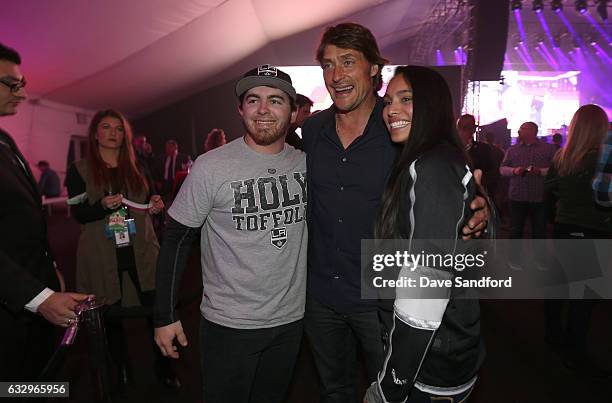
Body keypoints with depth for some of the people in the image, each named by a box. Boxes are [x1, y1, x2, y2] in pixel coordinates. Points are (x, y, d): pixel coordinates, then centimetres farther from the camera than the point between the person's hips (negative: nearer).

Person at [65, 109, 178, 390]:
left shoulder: (135, 168, 12)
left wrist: (154, 206, -5)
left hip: (141, 251, 2)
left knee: (157, 309, -2)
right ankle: (122, 369, 31)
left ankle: (164, 367, 19)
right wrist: (103, 205, -21)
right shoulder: (80, 170, 2)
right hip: (103, 256, -1)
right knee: (112, 314, 8)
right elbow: (78, 214, -3)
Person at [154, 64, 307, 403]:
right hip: (229, 324, -4)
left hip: (290, 320, 4)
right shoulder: (211, 167, -16)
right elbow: (177, 239, -9)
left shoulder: (306, 165, -3)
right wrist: (165, 316, -7)